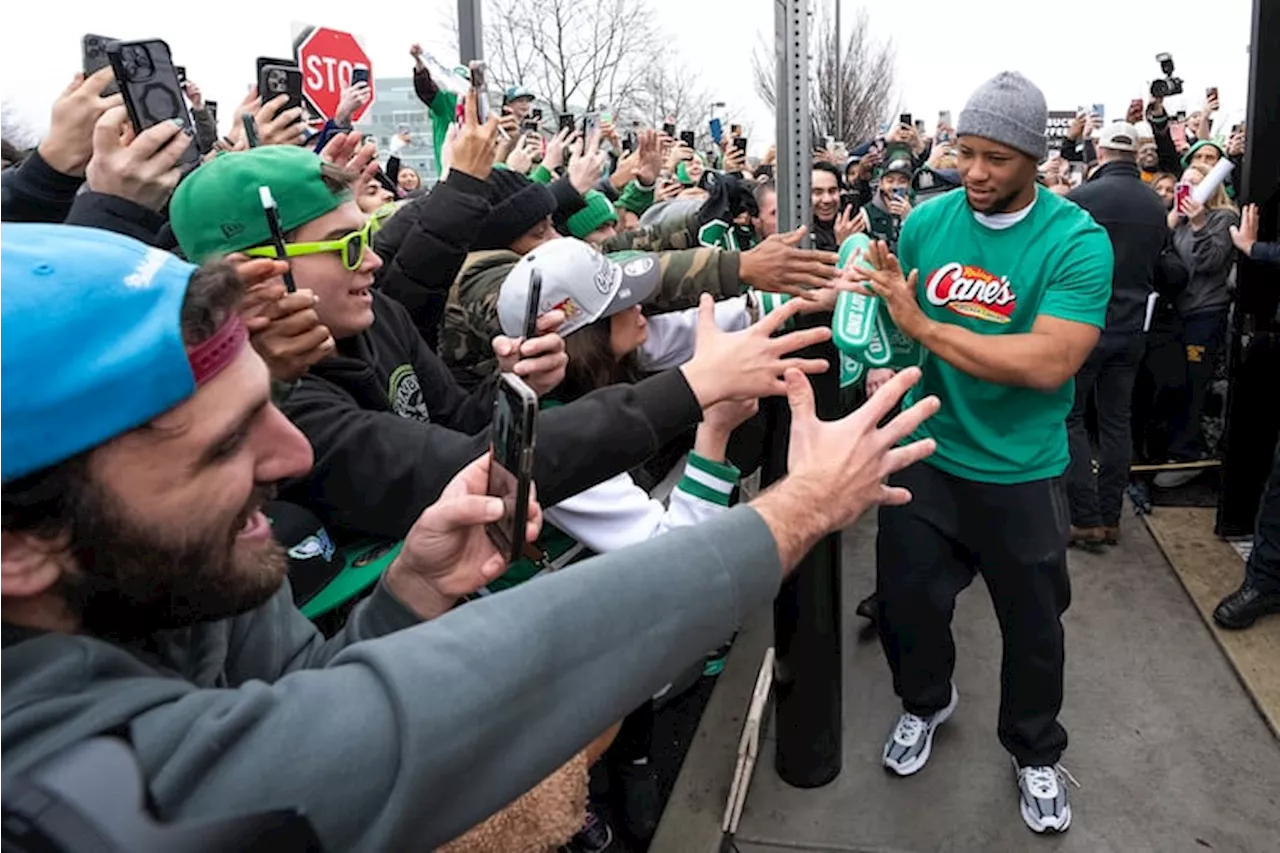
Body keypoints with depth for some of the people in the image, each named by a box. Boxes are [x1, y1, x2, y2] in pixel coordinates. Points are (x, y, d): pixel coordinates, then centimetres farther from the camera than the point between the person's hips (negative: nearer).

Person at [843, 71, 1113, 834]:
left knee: (1033, 624, 17)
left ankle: (1037, 752, 44)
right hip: (927, 456, 3)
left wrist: (923, 325, -29)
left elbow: (1048, 363, -28)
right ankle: (926, 702, 48)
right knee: (906, 599, 16)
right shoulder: (928, 220, -5)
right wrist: (871, 296, -18)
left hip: (1022, 472, -2)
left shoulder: (1078, 240, -17)